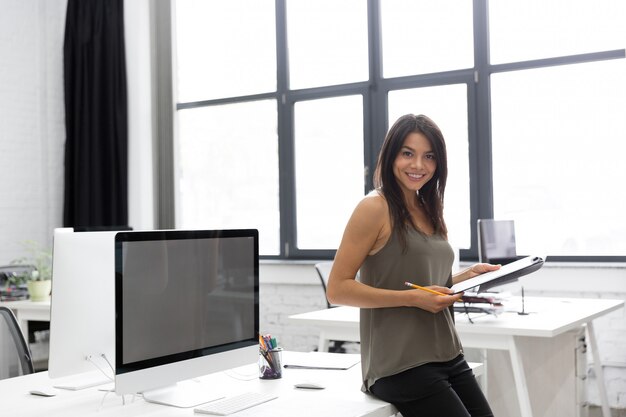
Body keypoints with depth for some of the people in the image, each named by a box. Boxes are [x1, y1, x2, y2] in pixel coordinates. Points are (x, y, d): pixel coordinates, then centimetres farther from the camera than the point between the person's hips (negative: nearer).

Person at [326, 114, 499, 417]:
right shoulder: (375, 208, -11)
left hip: (447, 357, 8)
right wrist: (412, 298, -20)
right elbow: (337, 289, -15)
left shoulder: (429, 210, 13)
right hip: (402, 366, -8)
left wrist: (466, 277, 6)